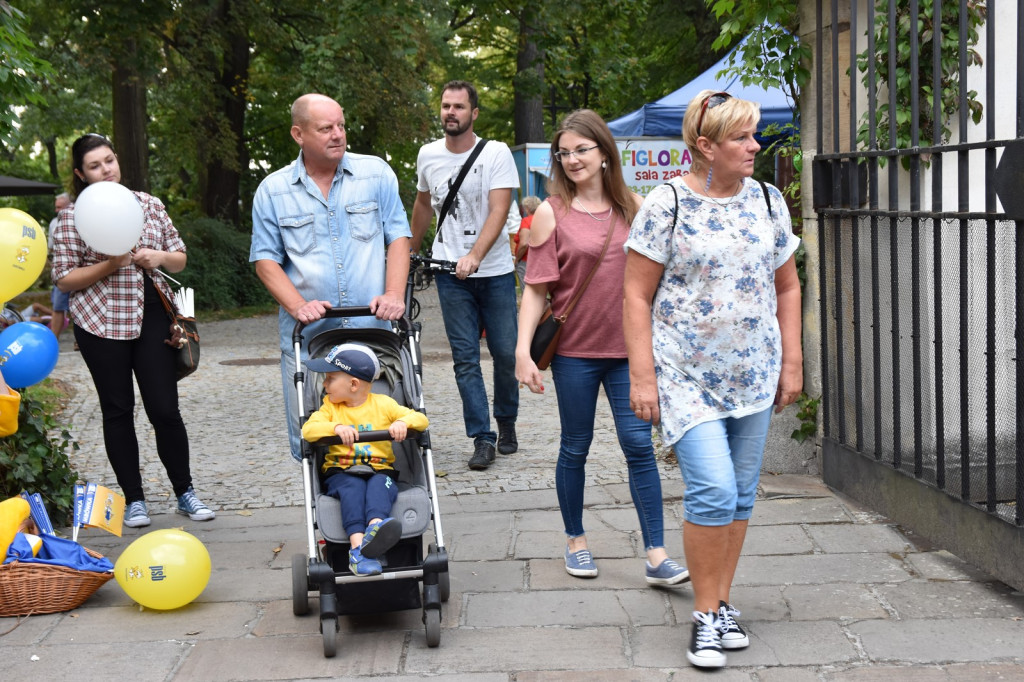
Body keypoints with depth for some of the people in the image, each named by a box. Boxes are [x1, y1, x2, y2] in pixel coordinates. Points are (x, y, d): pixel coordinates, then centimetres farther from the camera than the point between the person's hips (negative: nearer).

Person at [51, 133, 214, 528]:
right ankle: (134, 500, 16)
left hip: (152, 317, 2)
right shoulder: (73, 217, 0)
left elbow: (180, 258, 16)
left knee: (165, 409, -1)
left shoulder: (149, 205, 9)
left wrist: (160, 257, -7)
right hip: (101, 322, -2)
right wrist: (108, 266, -16)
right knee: (118, 411, 6)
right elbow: (63, 279, -3)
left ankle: (185, 493, 13)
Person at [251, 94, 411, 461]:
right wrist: (298, 306, -11)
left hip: (374, 330, 0)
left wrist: (394, 294, -9)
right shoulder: (273, 190, 6)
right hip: (307, 336, 0)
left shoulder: (376, 173, 7)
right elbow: (265, 260, 5)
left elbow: (398, 237, 6)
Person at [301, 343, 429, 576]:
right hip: (341, 472, 0)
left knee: (380, 485, -35)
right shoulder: (330, 407, 14)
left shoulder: (383, 404, 11)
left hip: (379, 470, 0)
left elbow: (421, 419, 3)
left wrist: (403, 422, -20)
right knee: (352, 488, -33)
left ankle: (376, 525, -64)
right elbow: (308, 430, -4)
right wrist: (336, 427, -23)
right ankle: (357, 545, -51)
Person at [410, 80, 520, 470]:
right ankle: (482, 438, 3)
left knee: (506, 352, 2)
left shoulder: (496, 153, -7)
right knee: (465, 358, -1)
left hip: (494, 270, -2)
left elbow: (499, 211, -17)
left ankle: (506, 423, 25)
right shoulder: (428, 155, 5)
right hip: (450, 272, 2)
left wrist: (474, 256, -30)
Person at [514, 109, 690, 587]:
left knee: (638, 444, -3)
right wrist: (523, 351, -10)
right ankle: (576, 541, 27)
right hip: (574, 350, -1)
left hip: (628, 348, 2)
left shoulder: (633, 207, 5)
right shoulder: (552, 213, -2)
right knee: (575, 447, 10)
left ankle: (657, 556, -1)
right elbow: (536, 289, -2)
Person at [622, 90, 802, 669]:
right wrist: (642, 376, -10)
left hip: (754, 376, 5)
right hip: (686, 376, -5)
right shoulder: (667, 205, -7)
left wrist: (792, 361, 10)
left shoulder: (767, 201, 7)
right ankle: (706, 614, 2)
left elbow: (787, 286, 15)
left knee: (740, 495, 9)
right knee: (713, 490, -14)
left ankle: (723, 602, 24)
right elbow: (637, 296, -6)